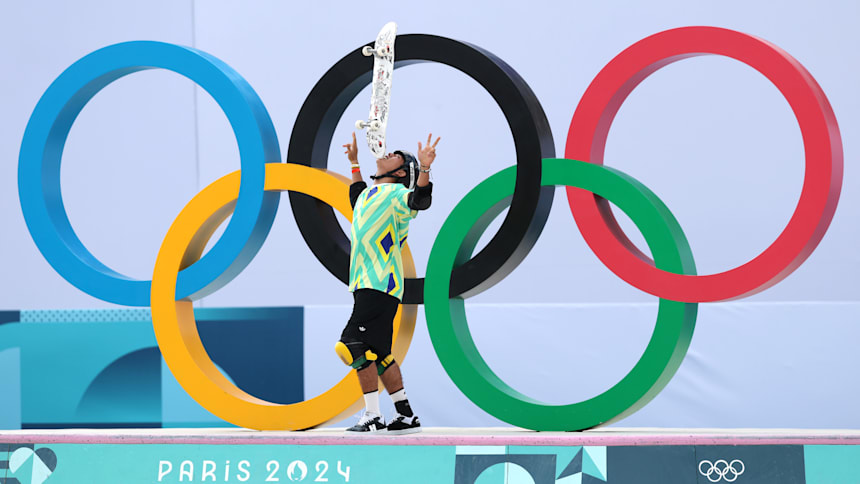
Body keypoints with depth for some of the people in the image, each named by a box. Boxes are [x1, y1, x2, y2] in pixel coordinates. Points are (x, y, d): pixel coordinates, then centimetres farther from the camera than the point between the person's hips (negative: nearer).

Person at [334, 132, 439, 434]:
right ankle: (406, 416, 13)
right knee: (378, 353, 9)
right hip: (368, 285, 9)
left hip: (380, 286, -9)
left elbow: (420, 200, -27)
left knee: (357, 346, -15)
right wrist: (354, 162, 49)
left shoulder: (397, 194, -5)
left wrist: (424, 168, -42)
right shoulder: (370, 194, 22)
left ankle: (373, 417, -12)